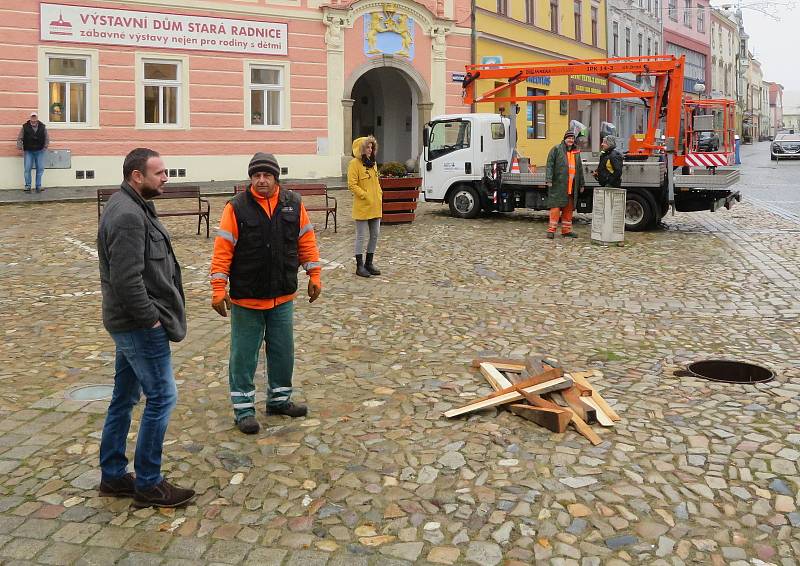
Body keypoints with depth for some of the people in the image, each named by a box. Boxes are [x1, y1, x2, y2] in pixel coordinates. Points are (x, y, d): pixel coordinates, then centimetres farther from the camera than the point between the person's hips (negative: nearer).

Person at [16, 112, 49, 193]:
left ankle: (38, 186, 10)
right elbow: (19, 139, 2)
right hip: (28, 151, -1)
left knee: (40, 169, 2)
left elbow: (47, 138, 9)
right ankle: (27, 186, 2)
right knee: (27, 169, -4)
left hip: (39, 151, 1)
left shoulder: (43, 127, 1)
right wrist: (20, 148, -5)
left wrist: (45, 147, 1)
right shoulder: (25, 127, -3)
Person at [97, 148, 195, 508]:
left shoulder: (133, 208, 14)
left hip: (131, 324, 11)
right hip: (140, 325, -11)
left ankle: (112, 475, 27)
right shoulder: (128, 216, -20)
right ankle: (148, 485, 6)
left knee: (124, 397, 16)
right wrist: (151, 318, -18)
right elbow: (127, 279, -26)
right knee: (162, 397, -4)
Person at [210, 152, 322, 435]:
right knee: (244, 355, 5)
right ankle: (243, 408, 18)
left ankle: (279, 399, 33)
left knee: (283, 351, 15)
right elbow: (222, 250, -11)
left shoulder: (293, 204, 1)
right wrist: (219, 289, -14)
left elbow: (307, 241, 8)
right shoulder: (237, 207, -10)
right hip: (246, 298, -4)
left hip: (283, 297, 4)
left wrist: (314, 276, 7)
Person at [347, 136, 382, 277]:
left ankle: (369, 263, 23)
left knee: (375, 235, 11)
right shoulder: (354, 163, -10)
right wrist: (365, 195, -18)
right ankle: (359, 266, 8)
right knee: (361, 236, 0)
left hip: (375, 206, 8)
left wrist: (380, 194, 9)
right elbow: (352, 185, -15)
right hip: (362, 207, -8)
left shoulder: (373, 163, 14)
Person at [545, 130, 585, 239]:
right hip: (558, 185, -6)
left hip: (571, 186, 6)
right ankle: (551, 230, -6)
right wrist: (549, 179, -16)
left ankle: (566, 230, 16)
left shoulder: (576, 152, 18)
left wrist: (581, 184, 20)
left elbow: (579, 169, 23)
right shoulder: (556, 149, 1)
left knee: (569, 208, 9)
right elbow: (550, 165, -6)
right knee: (556, 206, -9)